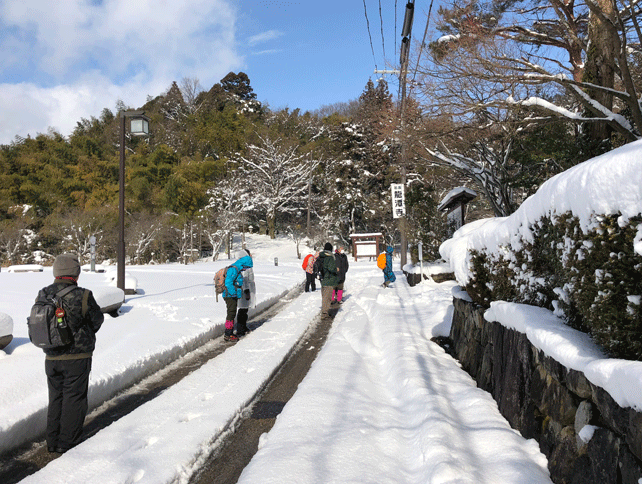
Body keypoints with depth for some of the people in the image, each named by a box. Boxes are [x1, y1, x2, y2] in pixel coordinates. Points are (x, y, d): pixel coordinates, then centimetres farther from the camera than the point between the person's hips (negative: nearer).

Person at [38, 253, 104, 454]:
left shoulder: (43, 295, -3)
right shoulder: (82, 296, -18)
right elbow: (97, 320, -5)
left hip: (51, 357, 5)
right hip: (77, 357, -5)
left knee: (55, 399, 18)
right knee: (74, 400, 8)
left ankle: (53, 442, 26)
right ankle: (67, 443, 14)